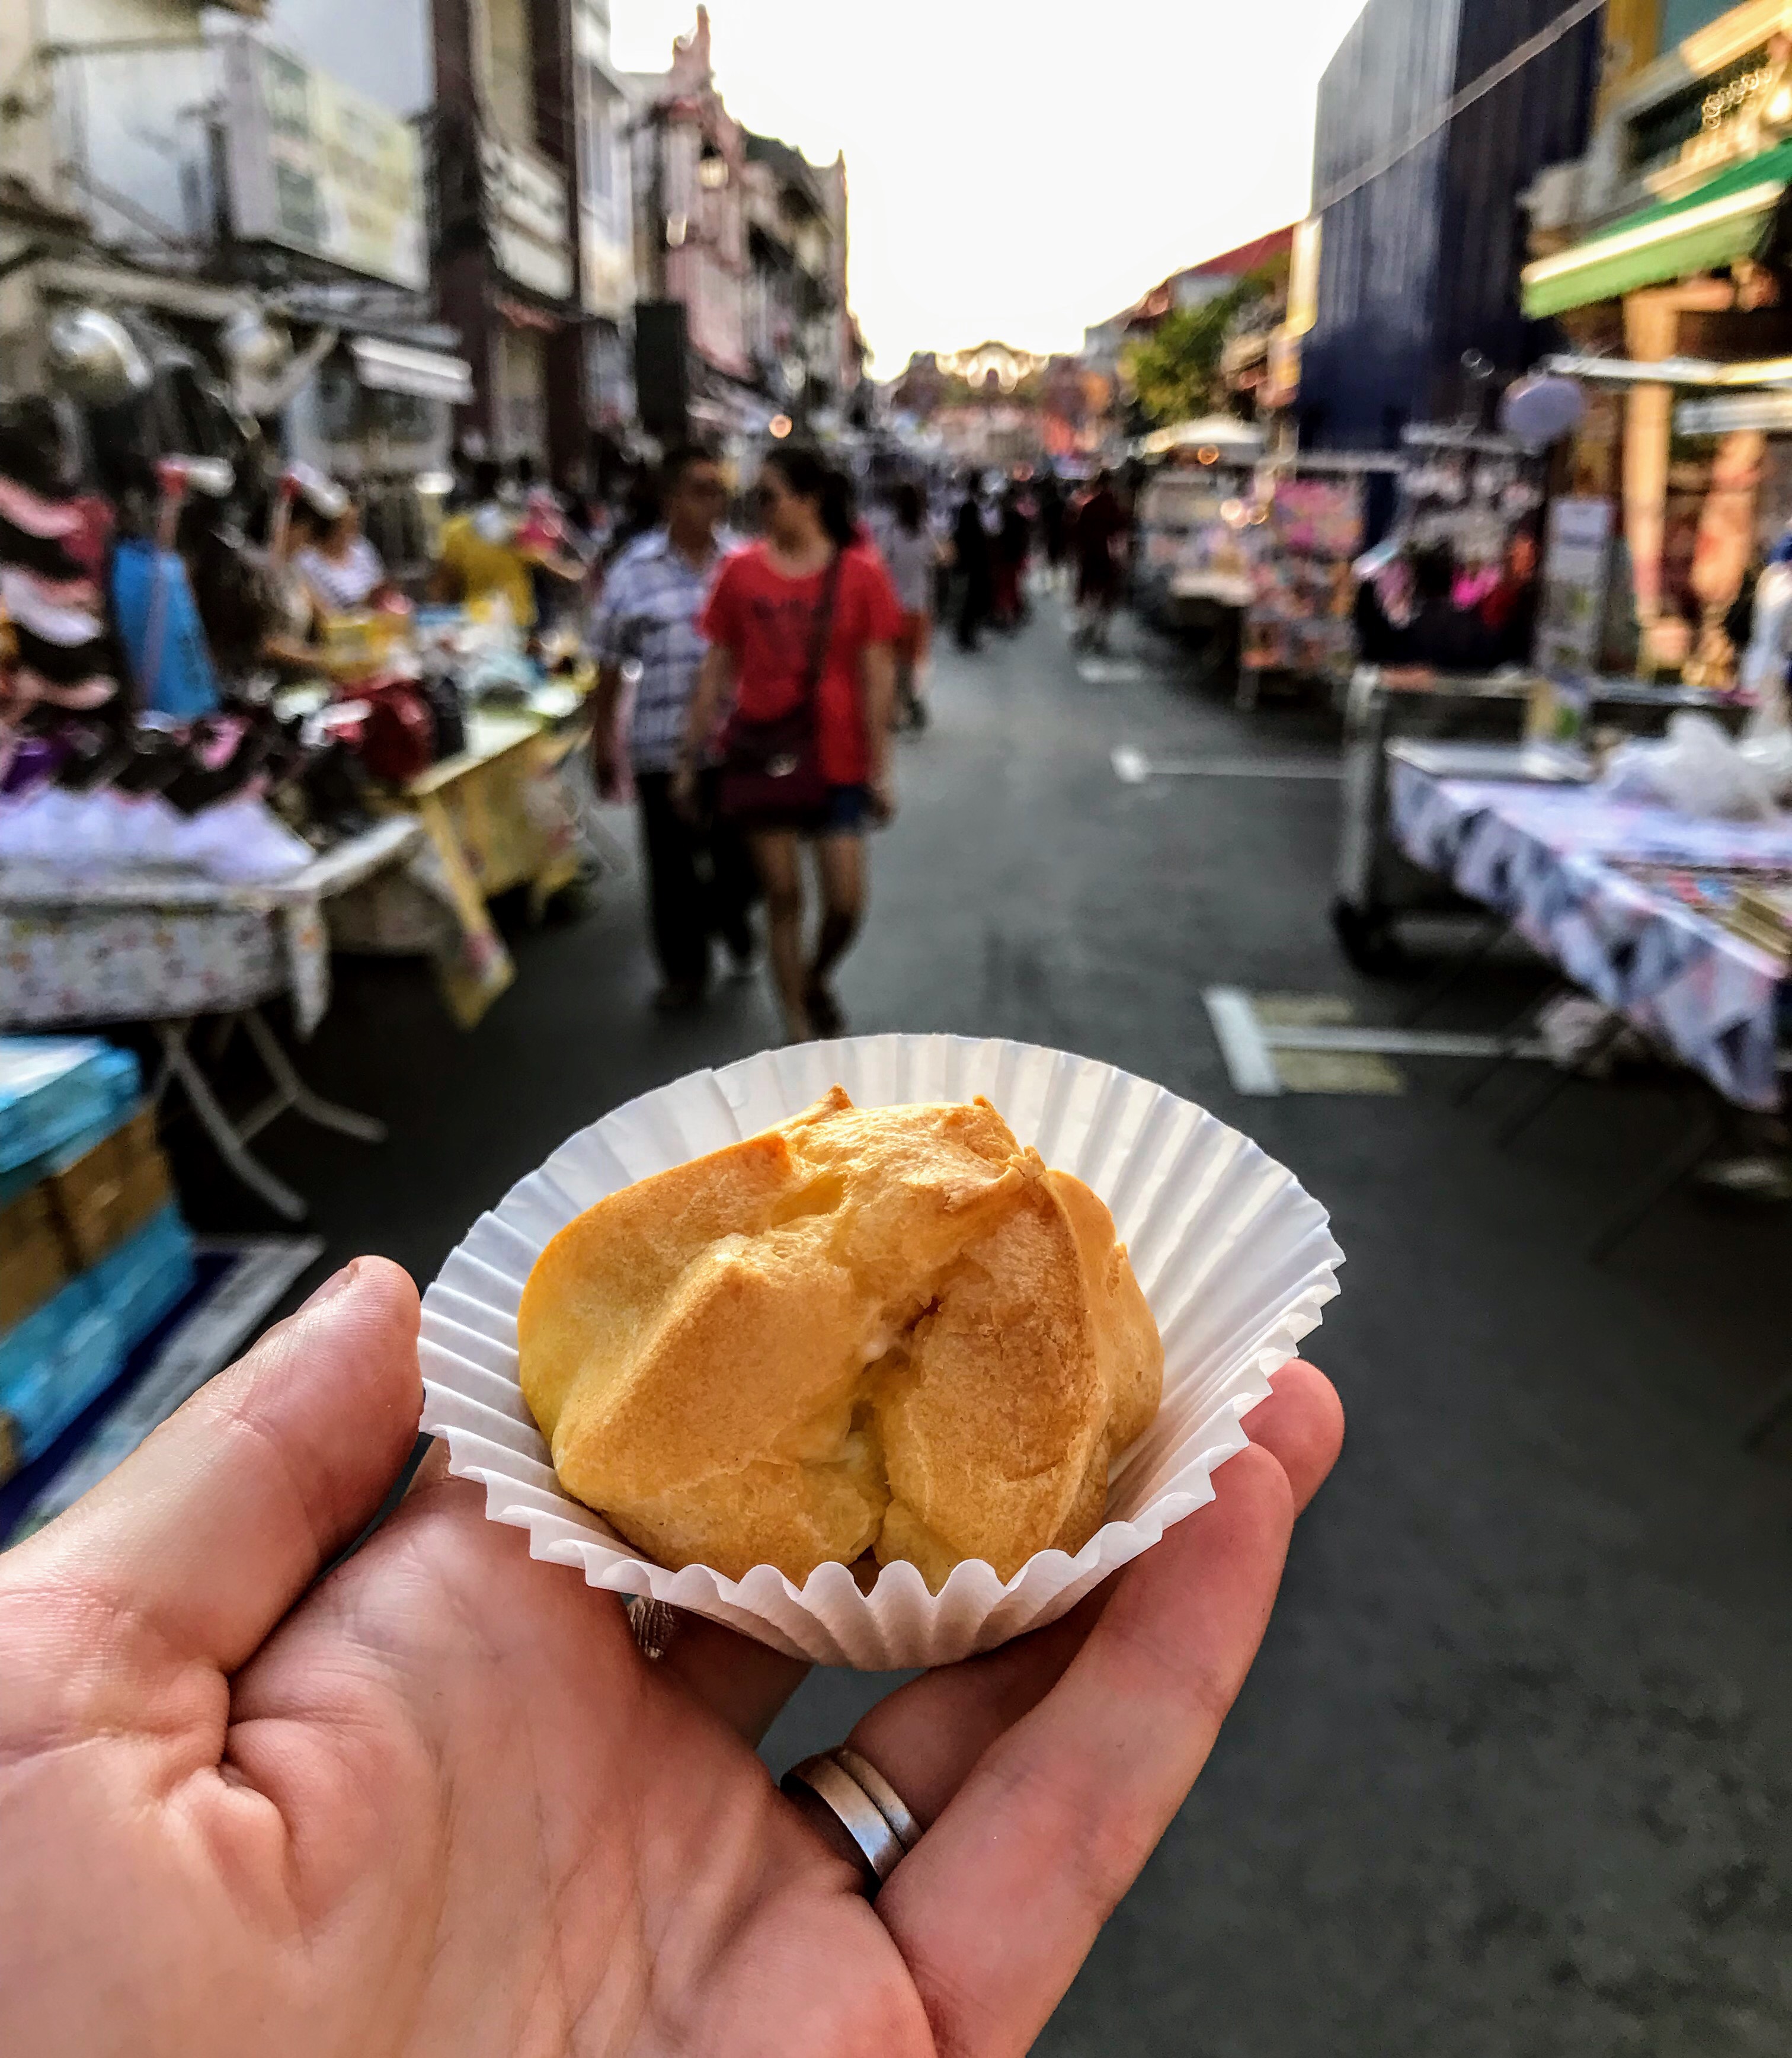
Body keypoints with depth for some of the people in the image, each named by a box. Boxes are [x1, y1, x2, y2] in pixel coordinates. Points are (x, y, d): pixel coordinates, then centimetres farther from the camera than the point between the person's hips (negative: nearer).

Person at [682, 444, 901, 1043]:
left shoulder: (860, 573, -5)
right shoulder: (741, 570, -1)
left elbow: (877, 675, -3)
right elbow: (716, 669, 4)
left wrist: (879, 770, -5)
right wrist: (692, 759, 4)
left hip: (836, 761, -1)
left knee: (846, 901, -1)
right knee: (783, 896, 7)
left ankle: (816, 978, 32)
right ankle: (800, 1030, 20)